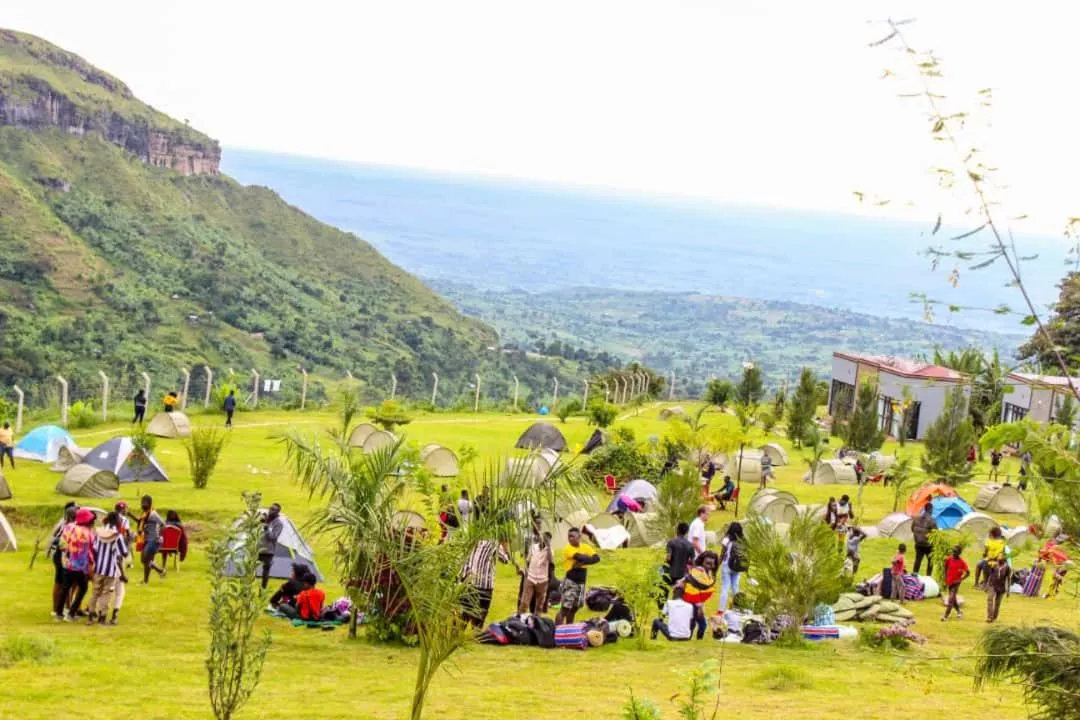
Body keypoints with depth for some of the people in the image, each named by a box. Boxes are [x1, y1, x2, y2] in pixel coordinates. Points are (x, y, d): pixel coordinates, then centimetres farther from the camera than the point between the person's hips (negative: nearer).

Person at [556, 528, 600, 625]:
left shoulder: (586, 547, 8)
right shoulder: (568, 549, -9)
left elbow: (597, 558, -6)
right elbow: (580, 557, -24)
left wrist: (583, 562, -18)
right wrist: (589, 558, -8)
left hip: (581, 583, 6)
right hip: (570, 582, -6)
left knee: (574, 609, 14)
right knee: (564, 609, -12)